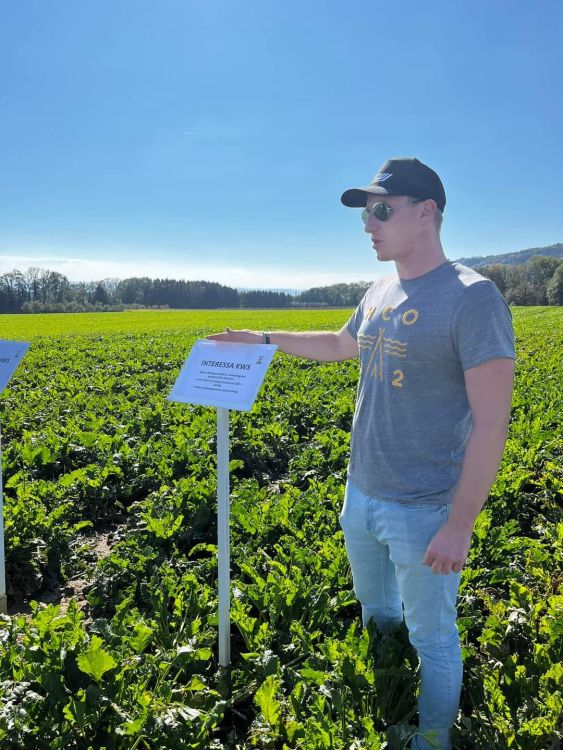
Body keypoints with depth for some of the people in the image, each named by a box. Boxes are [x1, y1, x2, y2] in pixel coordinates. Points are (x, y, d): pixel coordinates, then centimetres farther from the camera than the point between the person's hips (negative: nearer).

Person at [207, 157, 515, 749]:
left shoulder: (472, 297, -19)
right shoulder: (381, 292, 4)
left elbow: (490, 424, -20)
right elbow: (340, 346, 25)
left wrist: (460, 526, -20)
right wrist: (263, 337, 24)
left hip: (424, 512, -8)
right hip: (361, 498, 8)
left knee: (431, 637, 12)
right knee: (374, 610, 26)